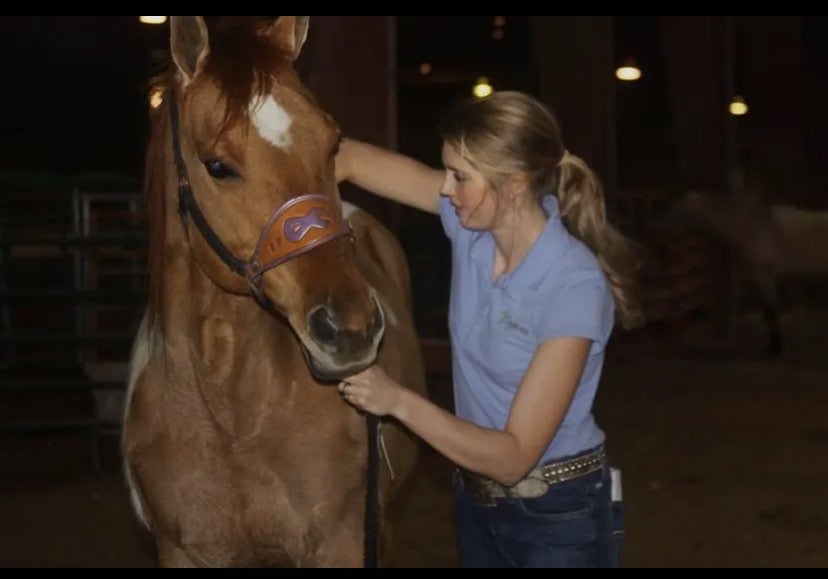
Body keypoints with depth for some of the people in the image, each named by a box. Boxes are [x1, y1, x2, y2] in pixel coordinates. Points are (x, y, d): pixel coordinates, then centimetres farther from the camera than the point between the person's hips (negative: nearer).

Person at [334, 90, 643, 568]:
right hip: (477, 501, 6)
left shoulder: (575, 286, -27)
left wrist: (397, 400, -32)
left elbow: (513, 457, -27)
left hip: (559, 516, -6)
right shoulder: (472, 223, -10)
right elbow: (352, 159, -4)